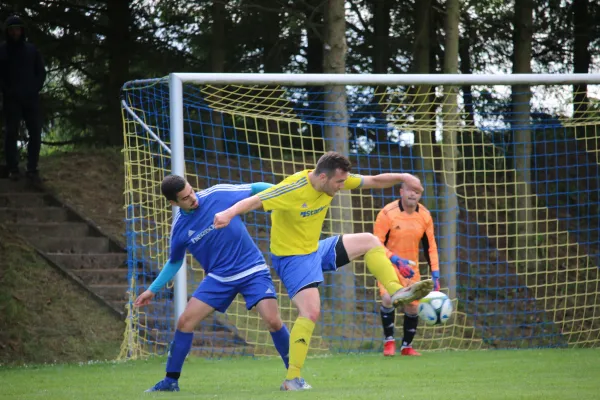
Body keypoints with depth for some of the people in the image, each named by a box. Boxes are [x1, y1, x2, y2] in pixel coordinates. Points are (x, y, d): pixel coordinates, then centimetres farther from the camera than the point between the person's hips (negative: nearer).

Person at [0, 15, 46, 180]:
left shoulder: (32, 50, 10)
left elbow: (41, 72, 11)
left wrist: (35, 89, -3)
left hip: (31, 98, 2)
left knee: (35, 134, -3)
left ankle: (32, 168, 1)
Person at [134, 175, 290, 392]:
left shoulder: (219, 194, -13)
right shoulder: (179, 227, -4)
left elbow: (254, 188, -2)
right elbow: (174, 262, 13)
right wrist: (152, 290, 11)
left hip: (252, 271, -3)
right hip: (219, 277, 3)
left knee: (273, 320, -18)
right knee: (185, 321, -5)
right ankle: (171, 380, 9)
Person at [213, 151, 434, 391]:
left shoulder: (333, 179, -6)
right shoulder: (293, 189, -29)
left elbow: (373, 181, 4)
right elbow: (253, 201, -35)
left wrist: (401, 178, -9)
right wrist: (229, 214, -54)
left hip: (317, 250, 8)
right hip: (291, 257, -8)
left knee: (370, 242, 5)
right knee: (310, 312, -20)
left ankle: (397, 292, 6)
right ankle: (292, 379, -16)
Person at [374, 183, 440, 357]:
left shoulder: (425, 215, -4)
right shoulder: (387, 213, -18)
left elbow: (430, 246, 4)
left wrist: (435, 274, -2)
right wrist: (396, 260, -29)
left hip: (410, 268, 4)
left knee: (413, 308, 3)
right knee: (388, 297, -27)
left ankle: (406, 346, 24)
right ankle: (389, 340, -8)